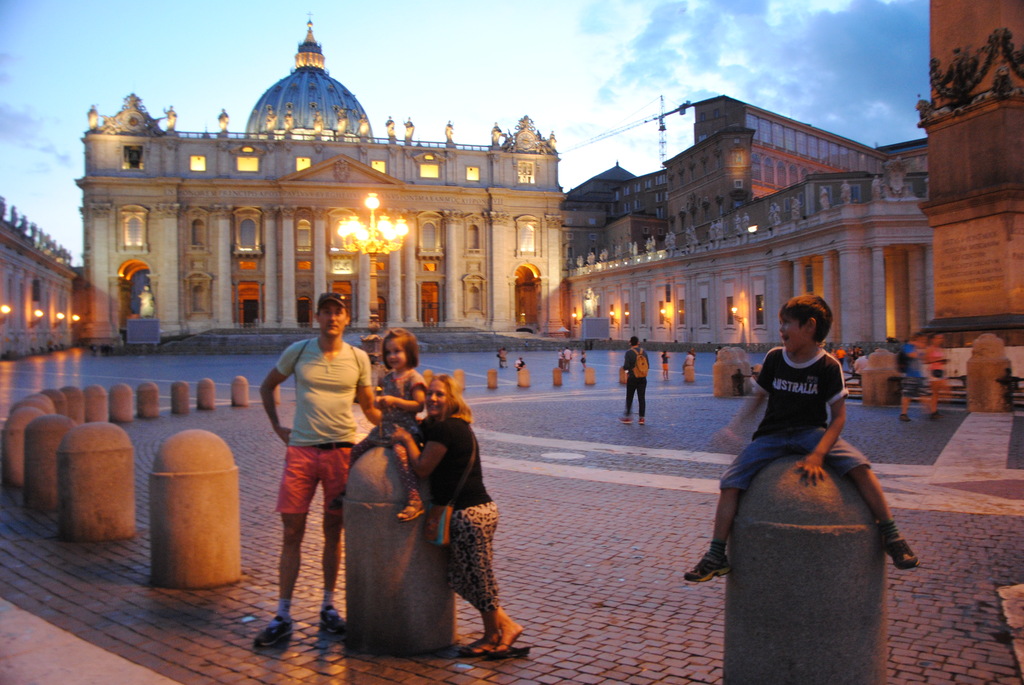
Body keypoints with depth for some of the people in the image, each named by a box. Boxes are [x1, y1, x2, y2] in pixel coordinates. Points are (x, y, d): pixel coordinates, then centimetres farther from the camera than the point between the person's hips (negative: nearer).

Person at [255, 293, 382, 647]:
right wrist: (277, 426, 8)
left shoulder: (358, 358, 4)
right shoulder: (298, 352, 3)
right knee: (292, 534, 1)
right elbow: (267, 386, 17)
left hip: (342, 451, 0)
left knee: (333, 533, 9)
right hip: (301, 450, 0)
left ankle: (328, 607, 22)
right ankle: (283, 615, 9)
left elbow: (369, 407, 9)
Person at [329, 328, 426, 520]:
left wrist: (394, 401, -21)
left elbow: (419, 405, -15)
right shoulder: (388, 377, 16)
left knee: (401, 452, -35)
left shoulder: (413, 378, -8)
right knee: (357, 450, 9)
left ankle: (414, 500, -39)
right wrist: (379, 402, 3)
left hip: (404, 427, -9)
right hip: (385, 426, 9)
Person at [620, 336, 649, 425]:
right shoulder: (643, 352, 4)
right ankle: (642, 417, 1)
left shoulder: (629, 352, -10)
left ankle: (628, 416, 10)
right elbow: (648, 365, 5)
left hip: (632, 378, -3)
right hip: (643, 378, 4)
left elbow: (626, 366, -16)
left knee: (629, 398, 8)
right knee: (641, 398, 4)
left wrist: (623, 366, 6)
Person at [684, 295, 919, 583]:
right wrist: (733, 426, 0)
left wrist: (817, 455, -23)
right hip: (772, 435, 3)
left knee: (858, 465, -28)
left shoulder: (828, 365, -8)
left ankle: (892, 537, -14)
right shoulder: (775, 358, 1)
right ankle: (716, 556, -5)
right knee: (730, 481, -16)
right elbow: (759, 396, 14)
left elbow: (839, 416, -10)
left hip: (812, 432, -2)